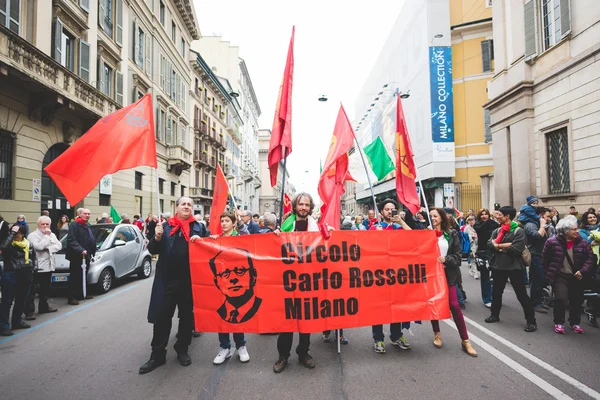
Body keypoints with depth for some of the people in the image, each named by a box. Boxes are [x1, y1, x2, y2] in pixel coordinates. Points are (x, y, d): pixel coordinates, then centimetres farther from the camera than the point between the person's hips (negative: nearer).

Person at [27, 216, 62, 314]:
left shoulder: (52, 234, 13)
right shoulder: (33, 235, -6)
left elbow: (59, 246, 3)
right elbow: (38, 247, -22)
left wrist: (48, 248, -12)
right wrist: (47, 236, -14)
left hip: (48, 265, 7)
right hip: (37, 267, -7)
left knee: (45, 288, 16)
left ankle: (44, 306, 26)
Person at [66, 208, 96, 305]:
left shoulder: (87, 227, 19)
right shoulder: (74, 225, -9)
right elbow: (71, 240, -19)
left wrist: (92, 253, 13)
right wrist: (80, 250, -26)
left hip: (86, 256, 9)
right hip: (76, 256, -9)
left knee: (83, 276, 15)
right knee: (75, 277, -5)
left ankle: (82, 294, 24)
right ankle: (72, 297, 0)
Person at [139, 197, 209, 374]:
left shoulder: (199, 227, 7)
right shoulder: (165, 226, 7)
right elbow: (152, 250, 6)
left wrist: (200, 240, -14)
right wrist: (157, 237, -14)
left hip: (190, 280, 0)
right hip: (167, 280, 0)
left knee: (187, 316, 11)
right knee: (161, 317, 4)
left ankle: (182, 350, 27)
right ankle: (157, 355, 16)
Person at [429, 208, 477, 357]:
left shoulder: (452, 234, 0)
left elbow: (458, 256, -1)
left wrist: (446, 259, -17)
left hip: (447, 274, -1)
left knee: (454, 306, -3)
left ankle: (465, 340, 8)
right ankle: (437, 334, 29)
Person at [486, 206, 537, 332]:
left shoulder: (518, 231, -11)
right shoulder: (497, 230, 8)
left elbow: (516, 249, -22)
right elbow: (489, 244, -5)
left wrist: (498, 246, -12)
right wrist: (506, 245, -17)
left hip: (514, 267, -6)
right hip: (499, 266, 6)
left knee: (521, 294, 1)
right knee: (496, 292, 17)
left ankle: (531, 321, 13)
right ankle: (495, 315, 33)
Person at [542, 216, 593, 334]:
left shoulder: (583, 243, -4)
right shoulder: (553, 242, -11)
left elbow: (590, 258, -1)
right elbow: (545, 259, -1)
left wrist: (583, 271, -14)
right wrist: (548, 273, 3)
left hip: (576, 276, 4)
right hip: (560, 276, -3)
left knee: (577, 301, 12)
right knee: (561, 299, -14)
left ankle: (575, 323, 32)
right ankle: (559, 322, 4)